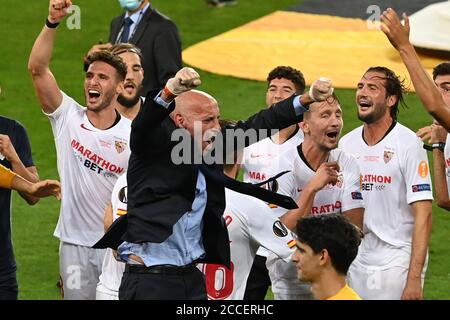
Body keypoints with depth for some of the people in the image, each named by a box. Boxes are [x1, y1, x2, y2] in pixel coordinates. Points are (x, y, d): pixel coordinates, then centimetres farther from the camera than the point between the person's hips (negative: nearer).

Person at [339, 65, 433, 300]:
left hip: (396, 261, -5)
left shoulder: (408, 144, -9)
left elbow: (422, 215, -13)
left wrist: (414, 277, -19)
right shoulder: (346, 143, 8)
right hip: (356, 260, 5)